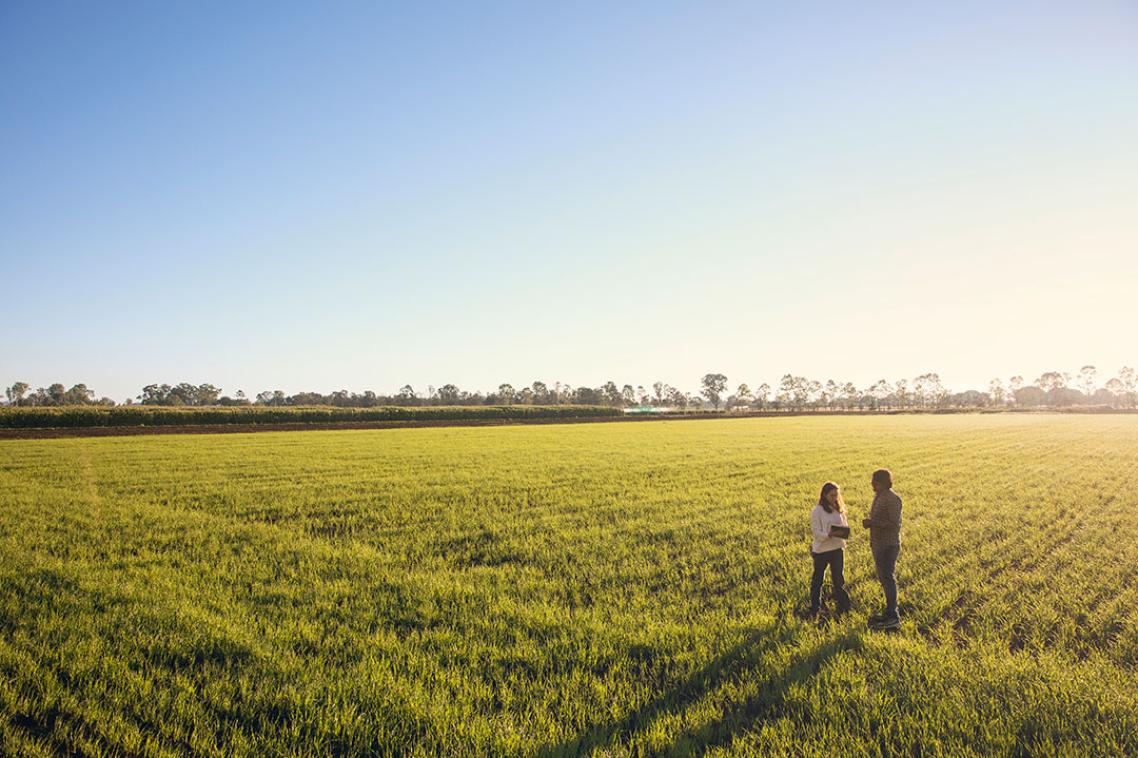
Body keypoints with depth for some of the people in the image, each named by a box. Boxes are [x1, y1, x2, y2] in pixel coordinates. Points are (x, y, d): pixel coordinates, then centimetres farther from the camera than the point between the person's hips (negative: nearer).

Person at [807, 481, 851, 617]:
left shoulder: (839, 509, 5)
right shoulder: (817, 511, -12)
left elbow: (845, 525, 10)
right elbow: (816, 532, -14)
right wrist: (828, 535, -32)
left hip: (837, 548, 4)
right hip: (821, 550, -4)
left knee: (838, 578, 7)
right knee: (818, 579, 10)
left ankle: (843, 606, 21)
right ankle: (815, 608, 22)